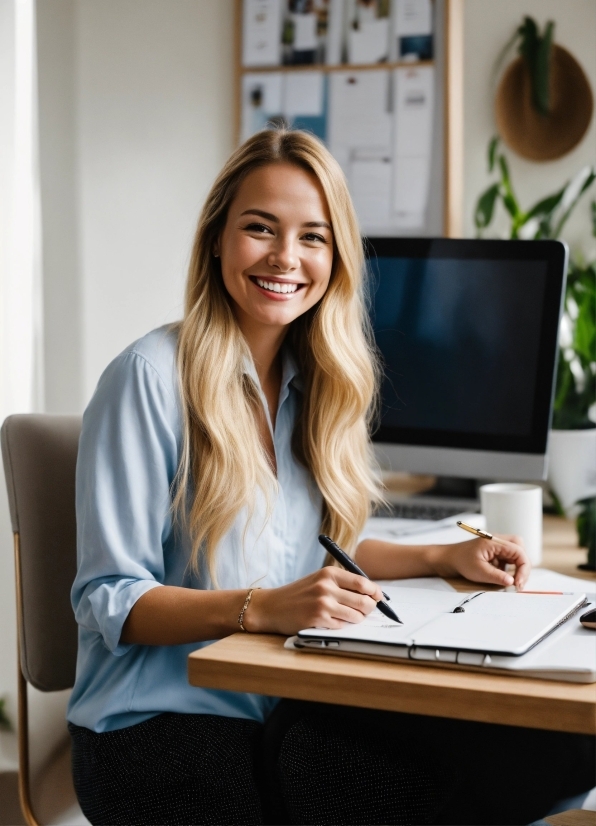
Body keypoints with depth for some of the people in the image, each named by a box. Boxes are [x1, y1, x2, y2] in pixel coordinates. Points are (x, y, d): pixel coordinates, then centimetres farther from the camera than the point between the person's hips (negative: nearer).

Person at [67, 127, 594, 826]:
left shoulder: (316, 381, 10)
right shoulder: (150, 377, -11)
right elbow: (110, 601, -12)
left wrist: (446, 558, 7)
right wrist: (261, 608, -26)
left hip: (280, 709, 6)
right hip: (158, 721, -6)